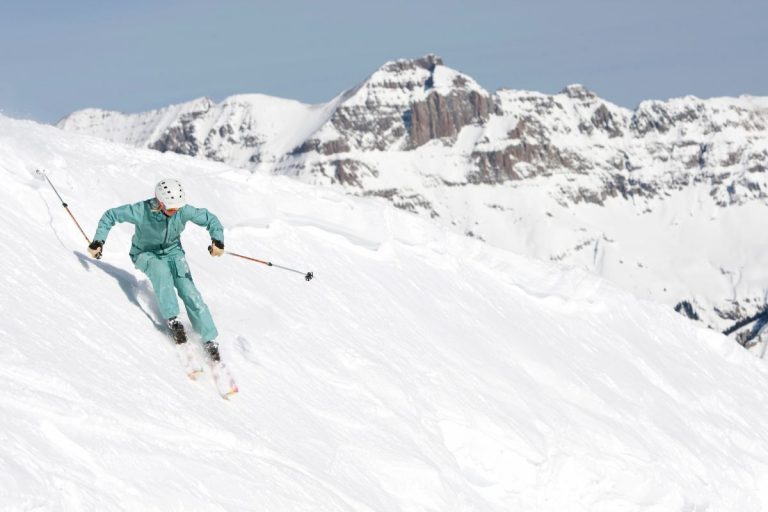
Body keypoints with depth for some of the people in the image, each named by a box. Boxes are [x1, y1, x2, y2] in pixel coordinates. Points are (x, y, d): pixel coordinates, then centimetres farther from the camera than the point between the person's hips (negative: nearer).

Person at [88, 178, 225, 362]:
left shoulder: (184, 211, -25)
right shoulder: (142, 211, -31)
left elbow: (210, 219, -12)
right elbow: (111, 215, -17)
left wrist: (218, 240, -29)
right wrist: (98, 241, -22)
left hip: (172, 252, 2)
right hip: (145, 254, -2)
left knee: (189, 292, -15)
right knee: (161, 270, -38)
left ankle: (209, 340, -9)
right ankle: (172, 320, -31)